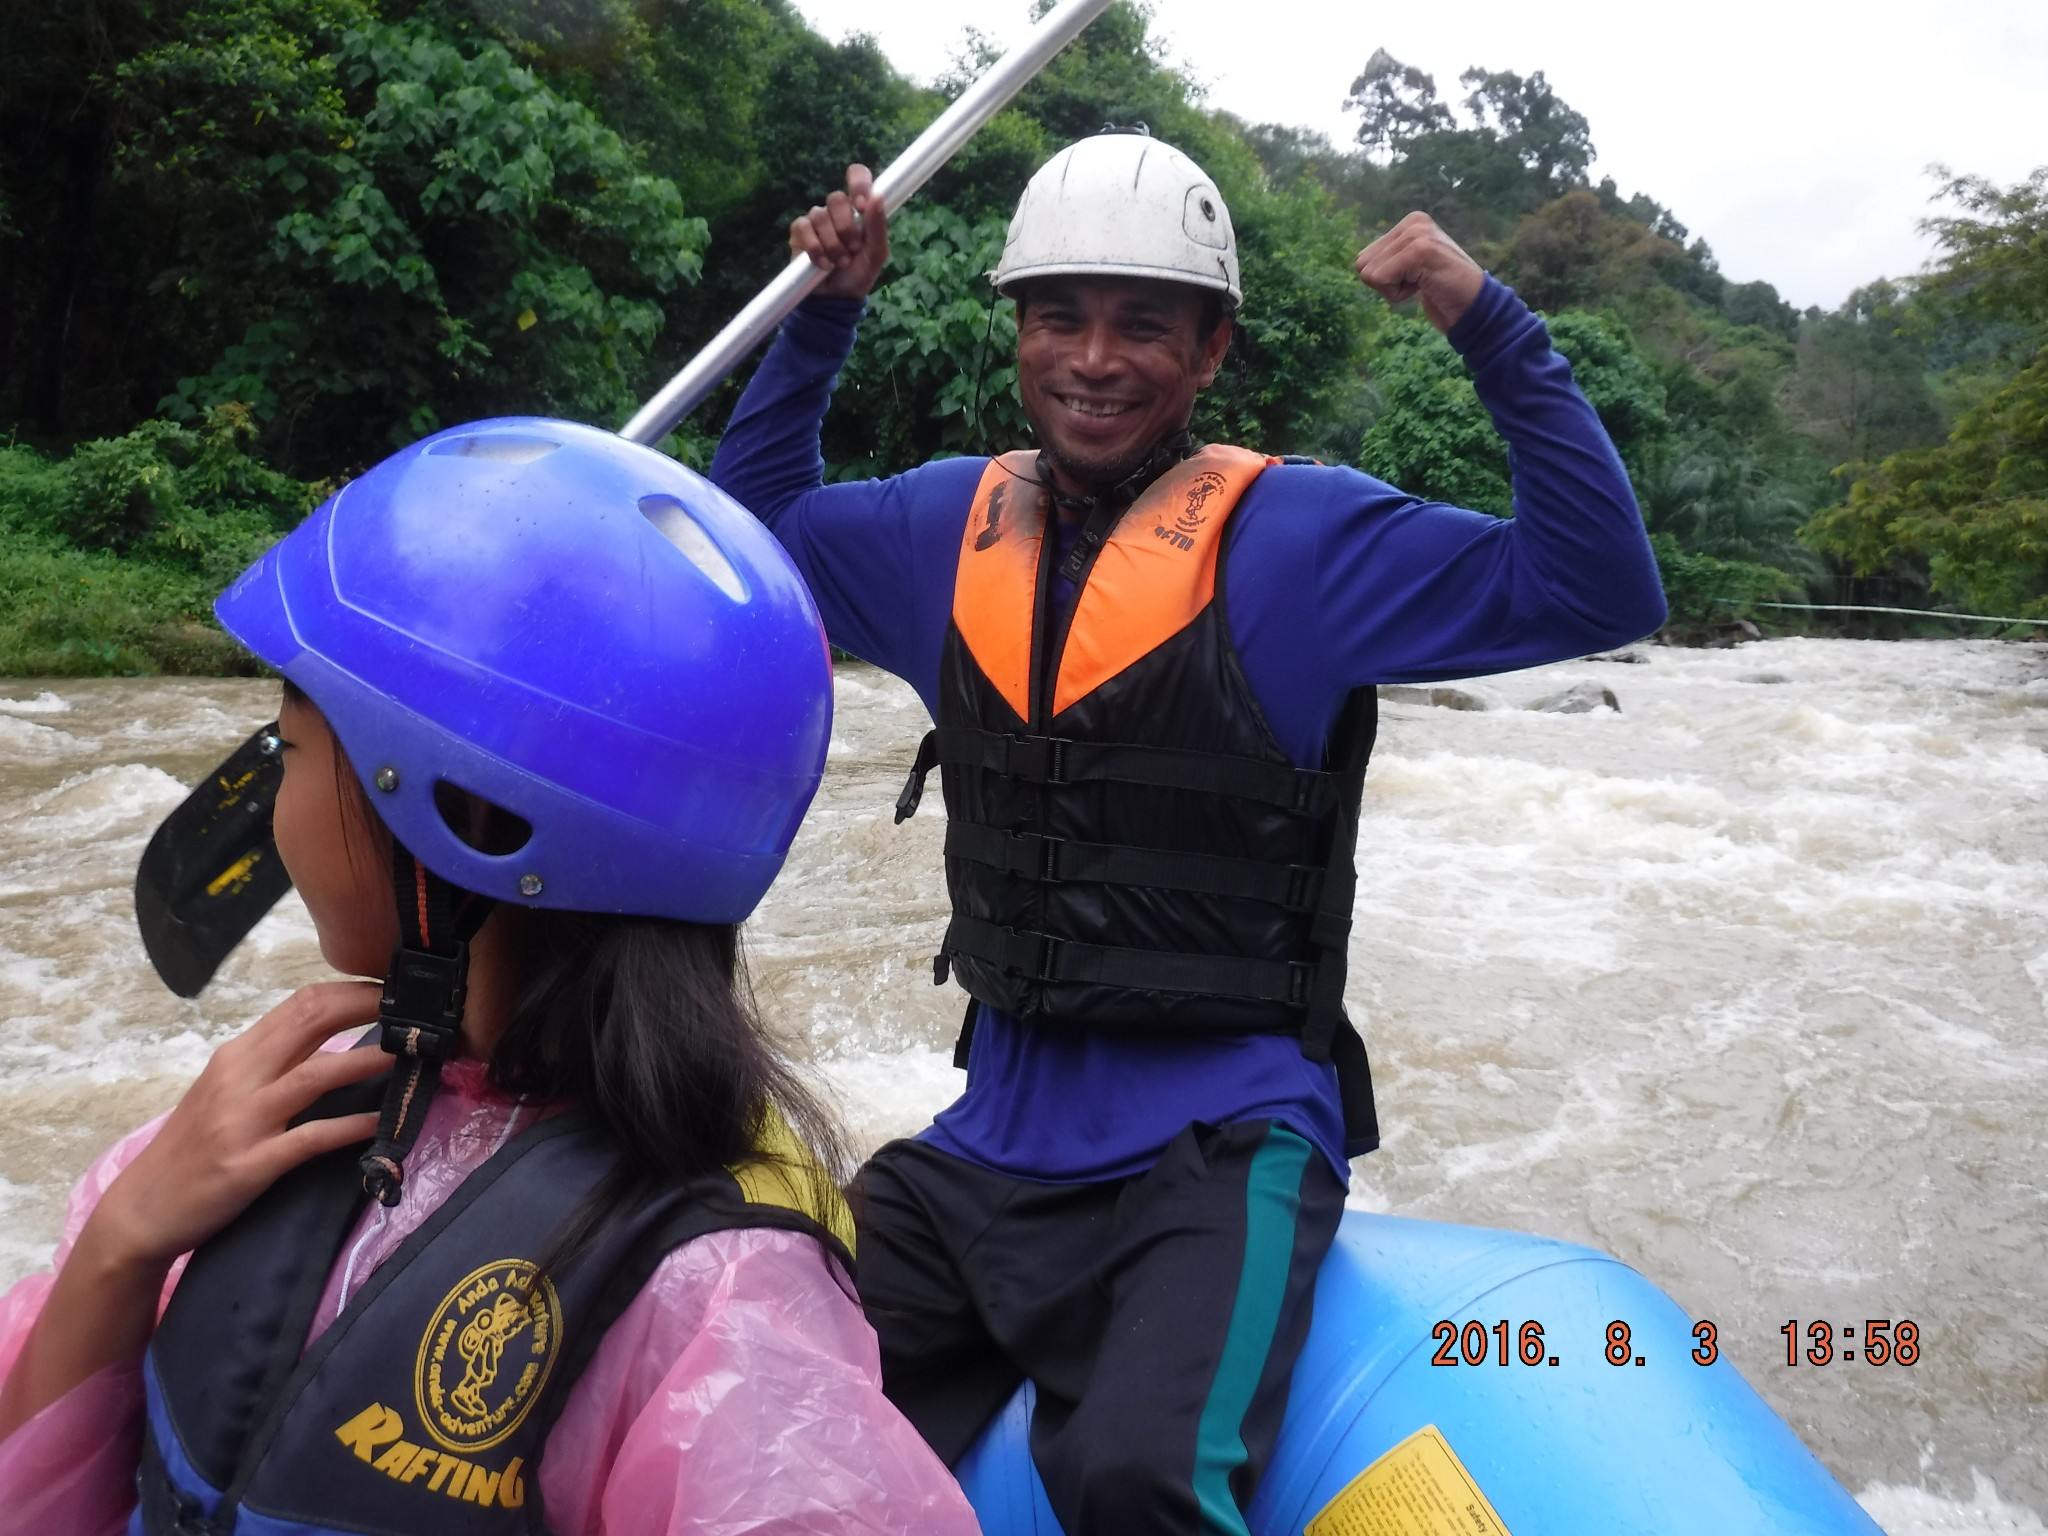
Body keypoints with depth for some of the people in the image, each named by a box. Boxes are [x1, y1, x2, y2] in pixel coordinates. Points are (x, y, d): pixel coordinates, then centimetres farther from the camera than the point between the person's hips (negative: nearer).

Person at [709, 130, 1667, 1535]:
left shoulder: (1297, 534, -5)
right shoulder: (955, 525, 8)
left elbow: (1599, 591, -11)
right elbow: (756, 521, 24)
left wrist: (1490, 327, -18)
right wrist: (826, 316, 13)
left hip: (1219, 1145, -4)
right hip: (992, 1145, 5)